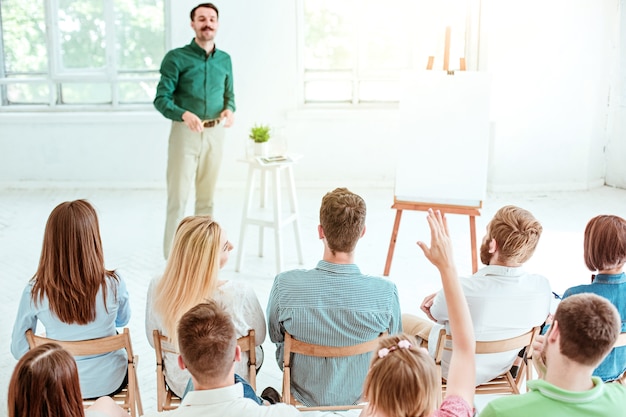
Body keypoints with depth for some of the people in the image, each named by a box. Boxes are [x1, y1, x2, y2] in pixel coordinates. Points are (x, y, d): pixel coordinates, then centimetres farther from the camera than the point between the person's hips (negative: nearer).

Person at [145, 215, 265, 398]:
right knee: (256, 351, 33)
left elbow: (154, 341, -6)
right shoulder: (239, 293, -33)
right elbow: (258, 338, -13)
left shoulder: (157, 288, -24)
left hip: (179, 385, 3)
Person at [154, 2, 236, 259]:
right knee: (178, 196, -3)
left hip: (215, 133, 4)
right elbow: (161, 99, -10)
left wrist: (229, 110, -7)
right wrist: (184, 114, -29)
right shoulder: (176, 58, -5)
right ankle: (172, 256, 4)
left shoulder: (224, 59, 10)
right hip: (185, 132, -4)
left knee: (207, 196, 11)